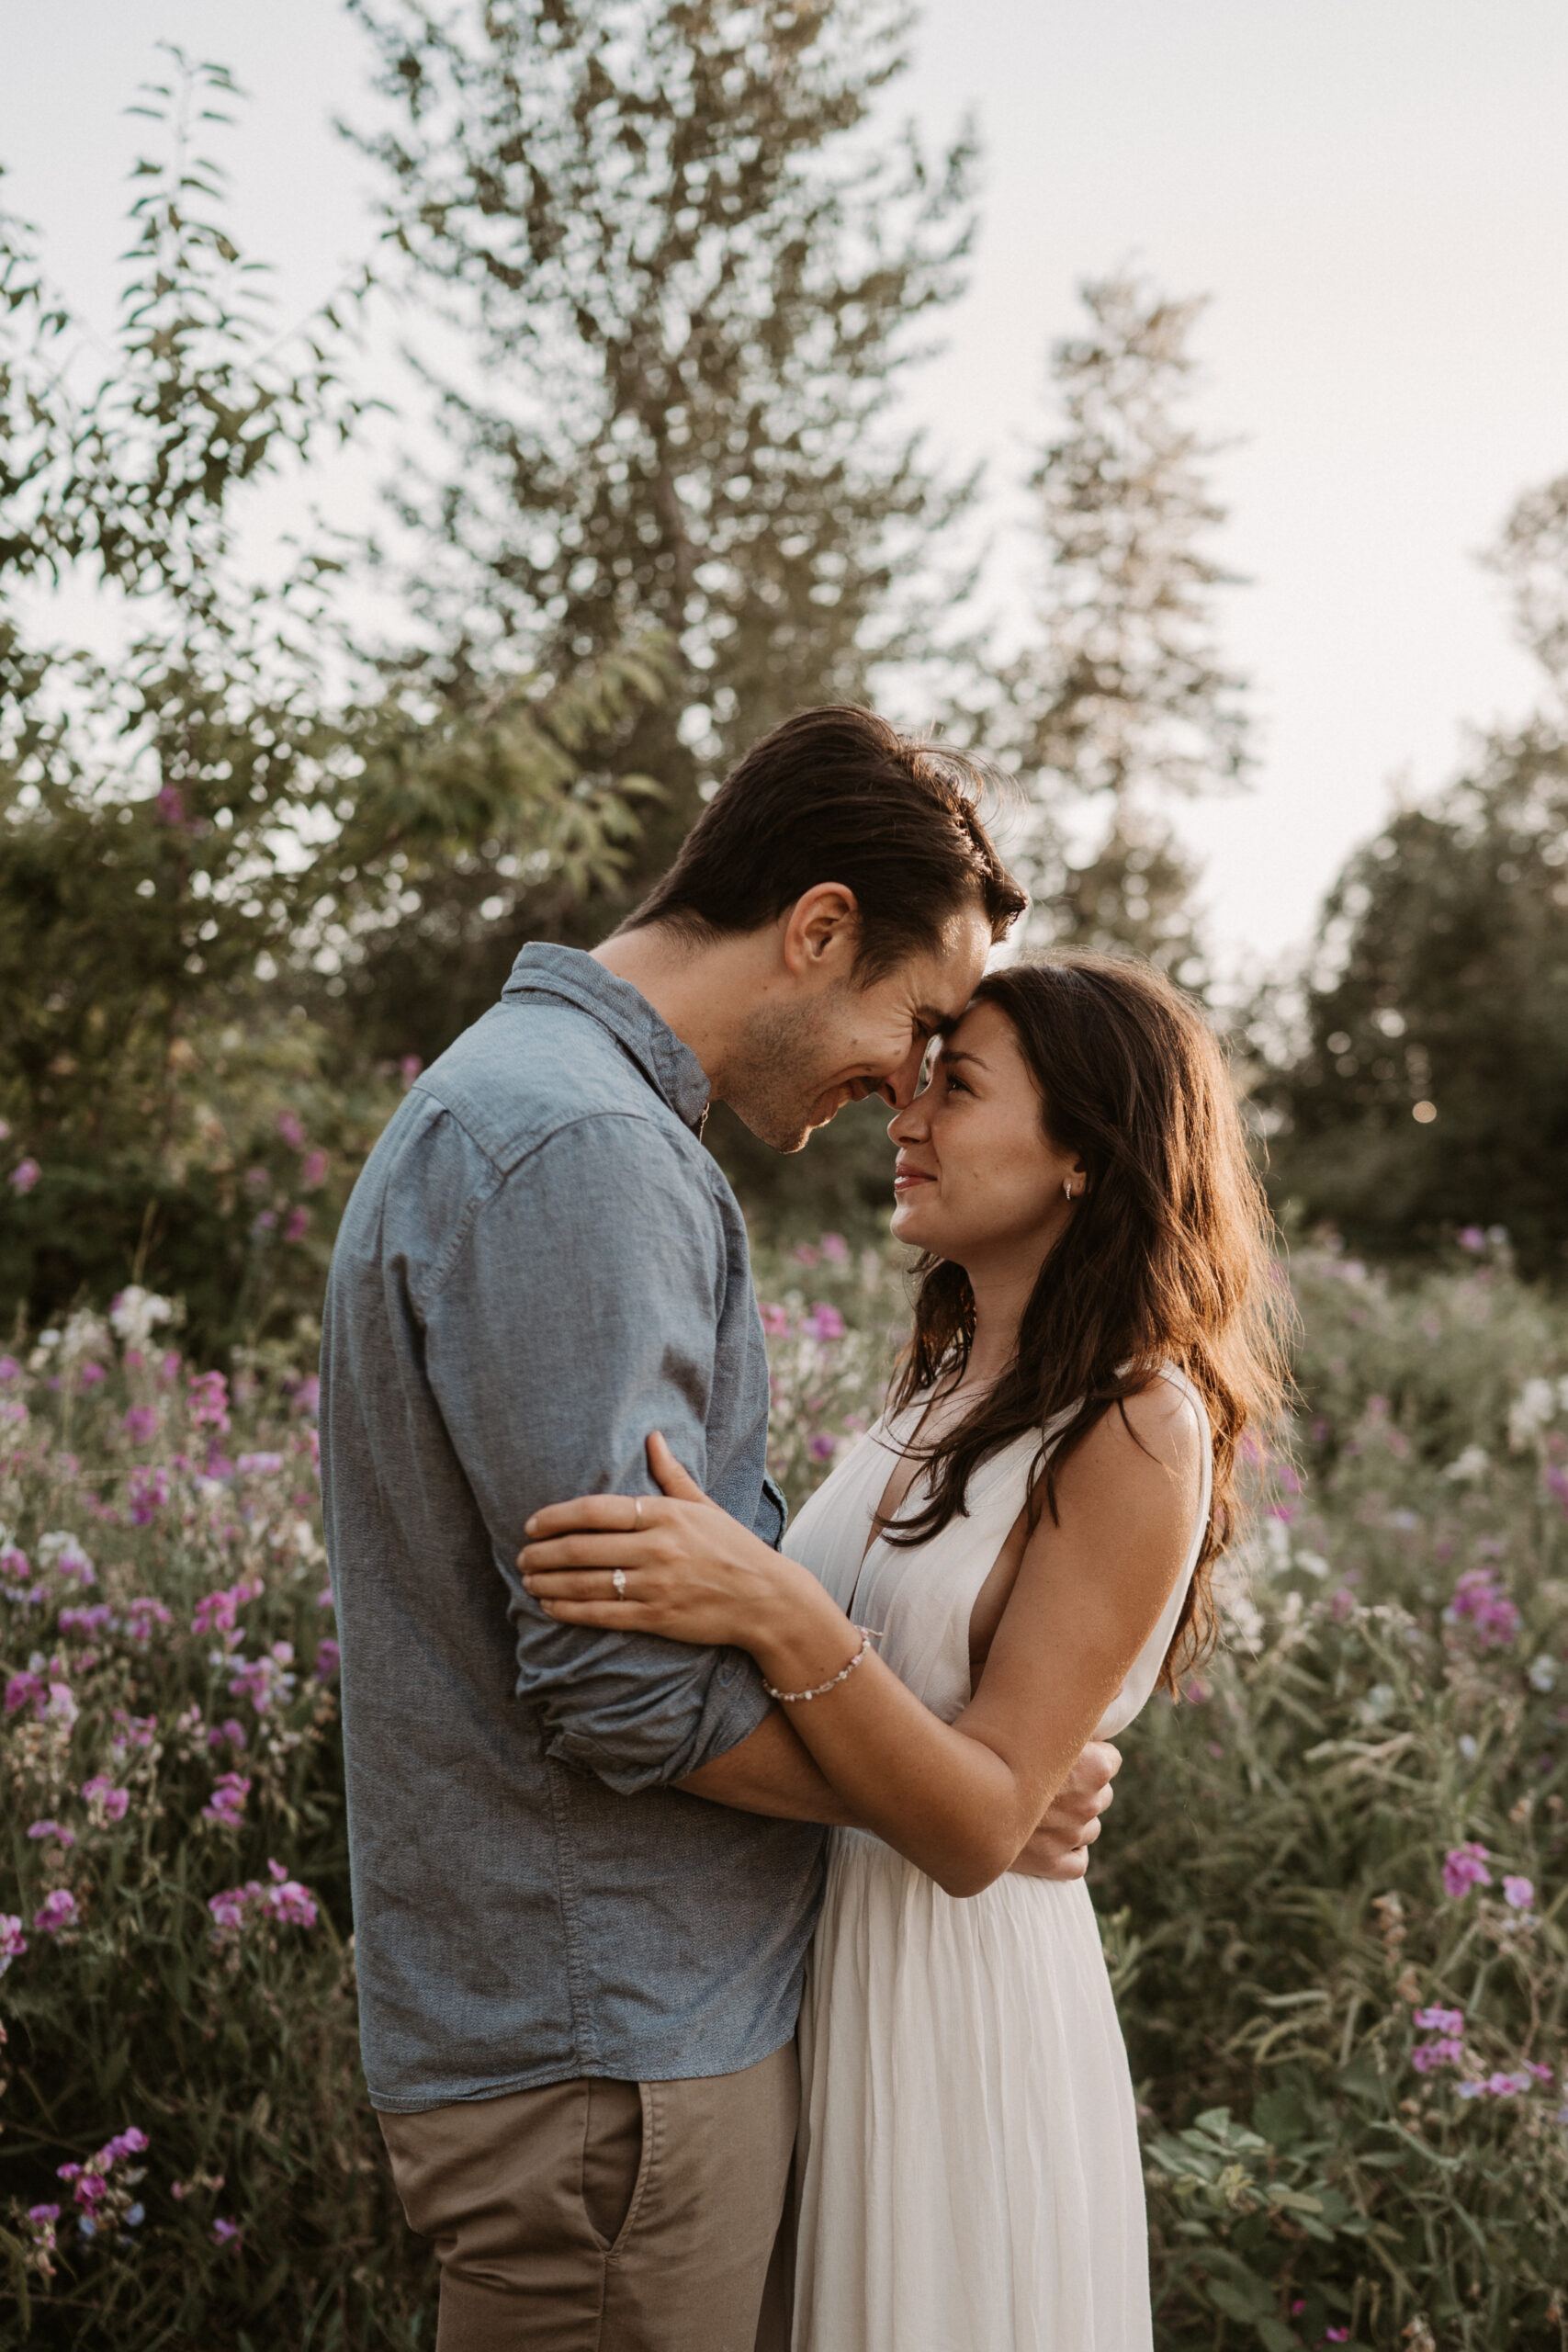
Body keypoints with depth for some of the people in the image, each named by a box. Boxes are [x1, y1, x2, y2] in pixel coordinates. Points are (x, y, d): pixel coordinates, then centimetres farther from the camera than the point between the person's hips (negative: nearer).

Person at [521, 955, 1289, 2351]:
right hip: (813, 1957, 7)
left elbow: (979, 1829, -23)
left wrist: (778, 1612, -34)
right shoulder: (950, 1387, 7)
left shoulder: (1141, 1434, -18)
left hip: (959, 1990, -7)